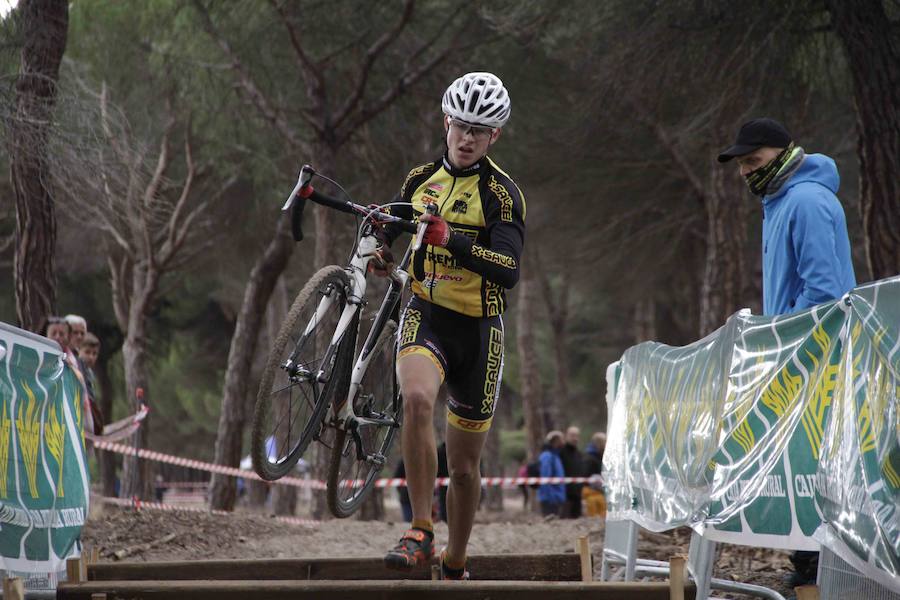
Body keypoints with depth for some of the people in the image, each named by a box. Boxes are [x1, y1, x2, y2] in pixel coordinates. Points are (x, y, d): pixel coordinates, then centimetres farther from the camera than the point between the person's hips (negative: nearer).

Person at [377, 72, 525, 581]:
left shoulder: (502, 193, -7)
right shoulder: (421, 179, 7)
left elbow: (509, 272, -21)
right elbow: (392, 228, 26)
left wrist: (449, 239, -33)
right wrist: (380, 250, 3)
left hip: (478, 330, -1)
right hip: (426, 316, 1)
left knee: (465, 466, 8)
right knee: (418, 399, -33)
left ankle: (455, 567, 28)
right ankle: (421, 534, -30)